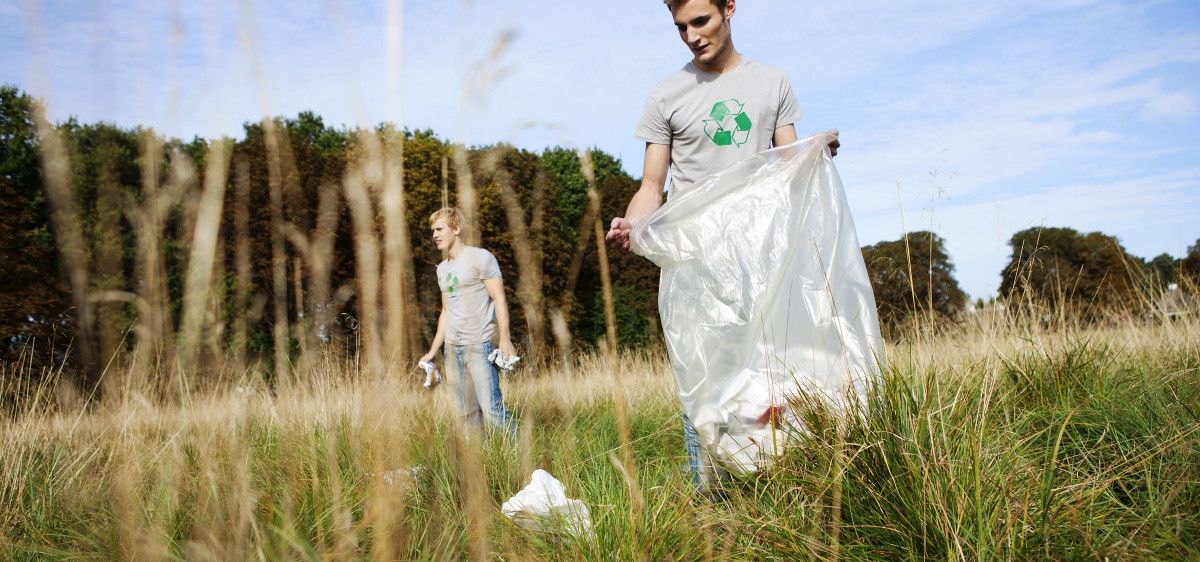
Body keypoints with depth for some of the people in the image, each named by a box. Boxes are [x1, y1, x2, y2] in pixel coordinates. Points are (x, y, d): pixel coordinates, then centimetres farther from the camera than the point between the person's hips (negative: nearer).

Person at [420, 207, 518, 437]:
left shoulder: (480, 258, -2)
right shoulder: (442, 268, 19)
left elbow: (499, 299, -8)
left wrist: (505, 339, -17)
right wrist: (433, 351, 20)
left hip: (479, 345, -7)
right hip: (452, 348, 7)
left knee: (491, 408, -15)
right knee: (464, 414, 5)